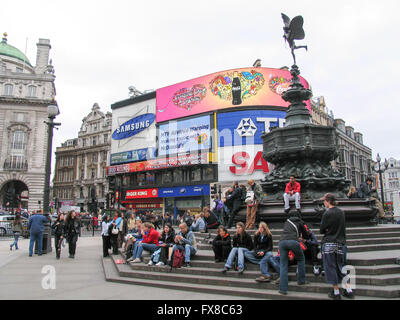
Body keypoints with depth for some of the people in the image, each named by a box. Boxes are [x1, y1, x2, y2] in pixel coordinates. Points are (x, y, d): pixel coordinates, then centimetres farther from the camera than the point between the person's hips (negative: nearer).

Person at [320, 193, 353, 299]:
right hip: (340, 243, 6)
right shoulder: (341, 212, 7)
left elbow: (321, 230, -7)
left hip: (328, 244, -6)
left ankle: (336, 293, 9)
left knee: (331, 267, 3)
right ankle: (349, 290, 13)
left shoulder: (327, 213, -14)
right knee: (340, 266, 16)